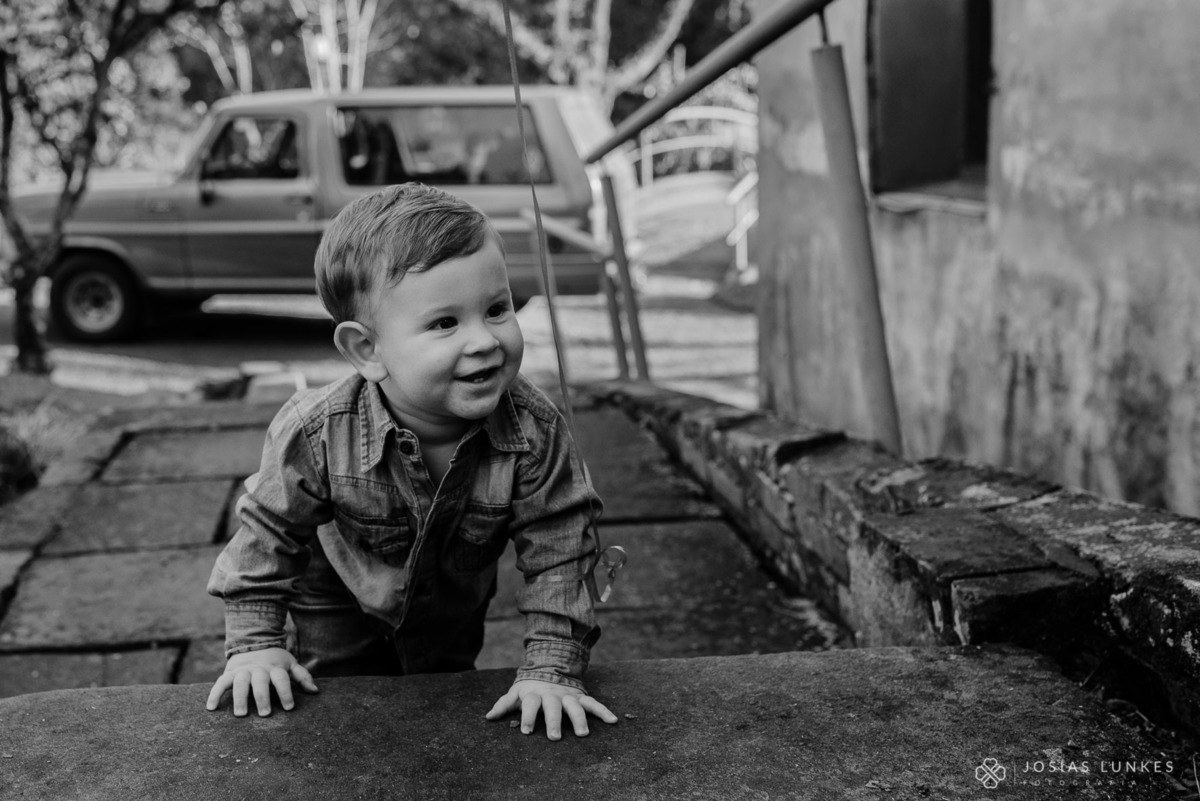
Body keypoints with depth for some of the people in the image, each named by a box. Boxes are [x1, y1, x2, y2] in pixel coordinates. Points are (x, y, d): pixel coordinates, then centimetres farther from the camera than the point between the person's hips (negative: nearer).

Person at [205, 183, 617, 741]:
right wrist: (254, 643, -18)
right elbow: (268, 532, -19)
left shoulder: (534, 432, -35)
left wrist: (552, 667, -30)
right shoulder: (315, 434, -36)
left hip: (450, 609, 2)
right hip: (340, 605, -2)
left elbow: (556, 549, -26)